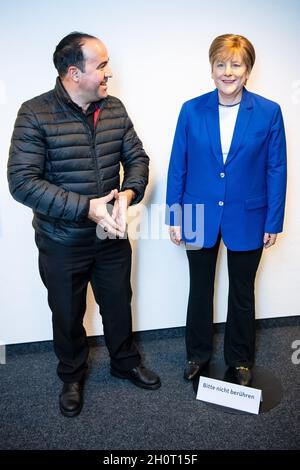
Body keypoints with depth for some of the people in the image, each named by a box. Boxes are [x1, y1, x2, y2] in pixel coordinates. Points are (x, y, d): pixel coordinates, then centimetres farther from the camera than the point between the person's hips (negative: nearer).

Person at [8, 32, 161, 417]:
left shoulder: (114, 108, 0)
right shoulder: (36, 114, -15)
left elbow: (137, 157, 4)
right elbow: (22, 182, -21)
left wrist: (129, 193, -18)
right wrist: (86, 208, -27)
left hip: (112, 235, 4)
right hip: (62, 242, -3)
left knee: (119, 305, 20)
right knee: (67, 315, 16)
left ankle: (125, 363, 48)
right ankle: (72, 378, 43)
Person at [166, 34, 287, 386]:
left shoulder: (268, 112, -5)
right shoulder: (191, 110, -3)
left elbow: (276, 170, -2)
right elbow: (177, 167, -1)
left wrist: (273, 221, -3)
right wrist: (174, 215, -3)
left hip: (247, 220, 0)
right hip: (200, 217, 1)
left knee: (242, 294, 15)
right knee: (200, 290, 15)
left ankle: (240, 360, 37)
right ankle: (198, 354, 37)